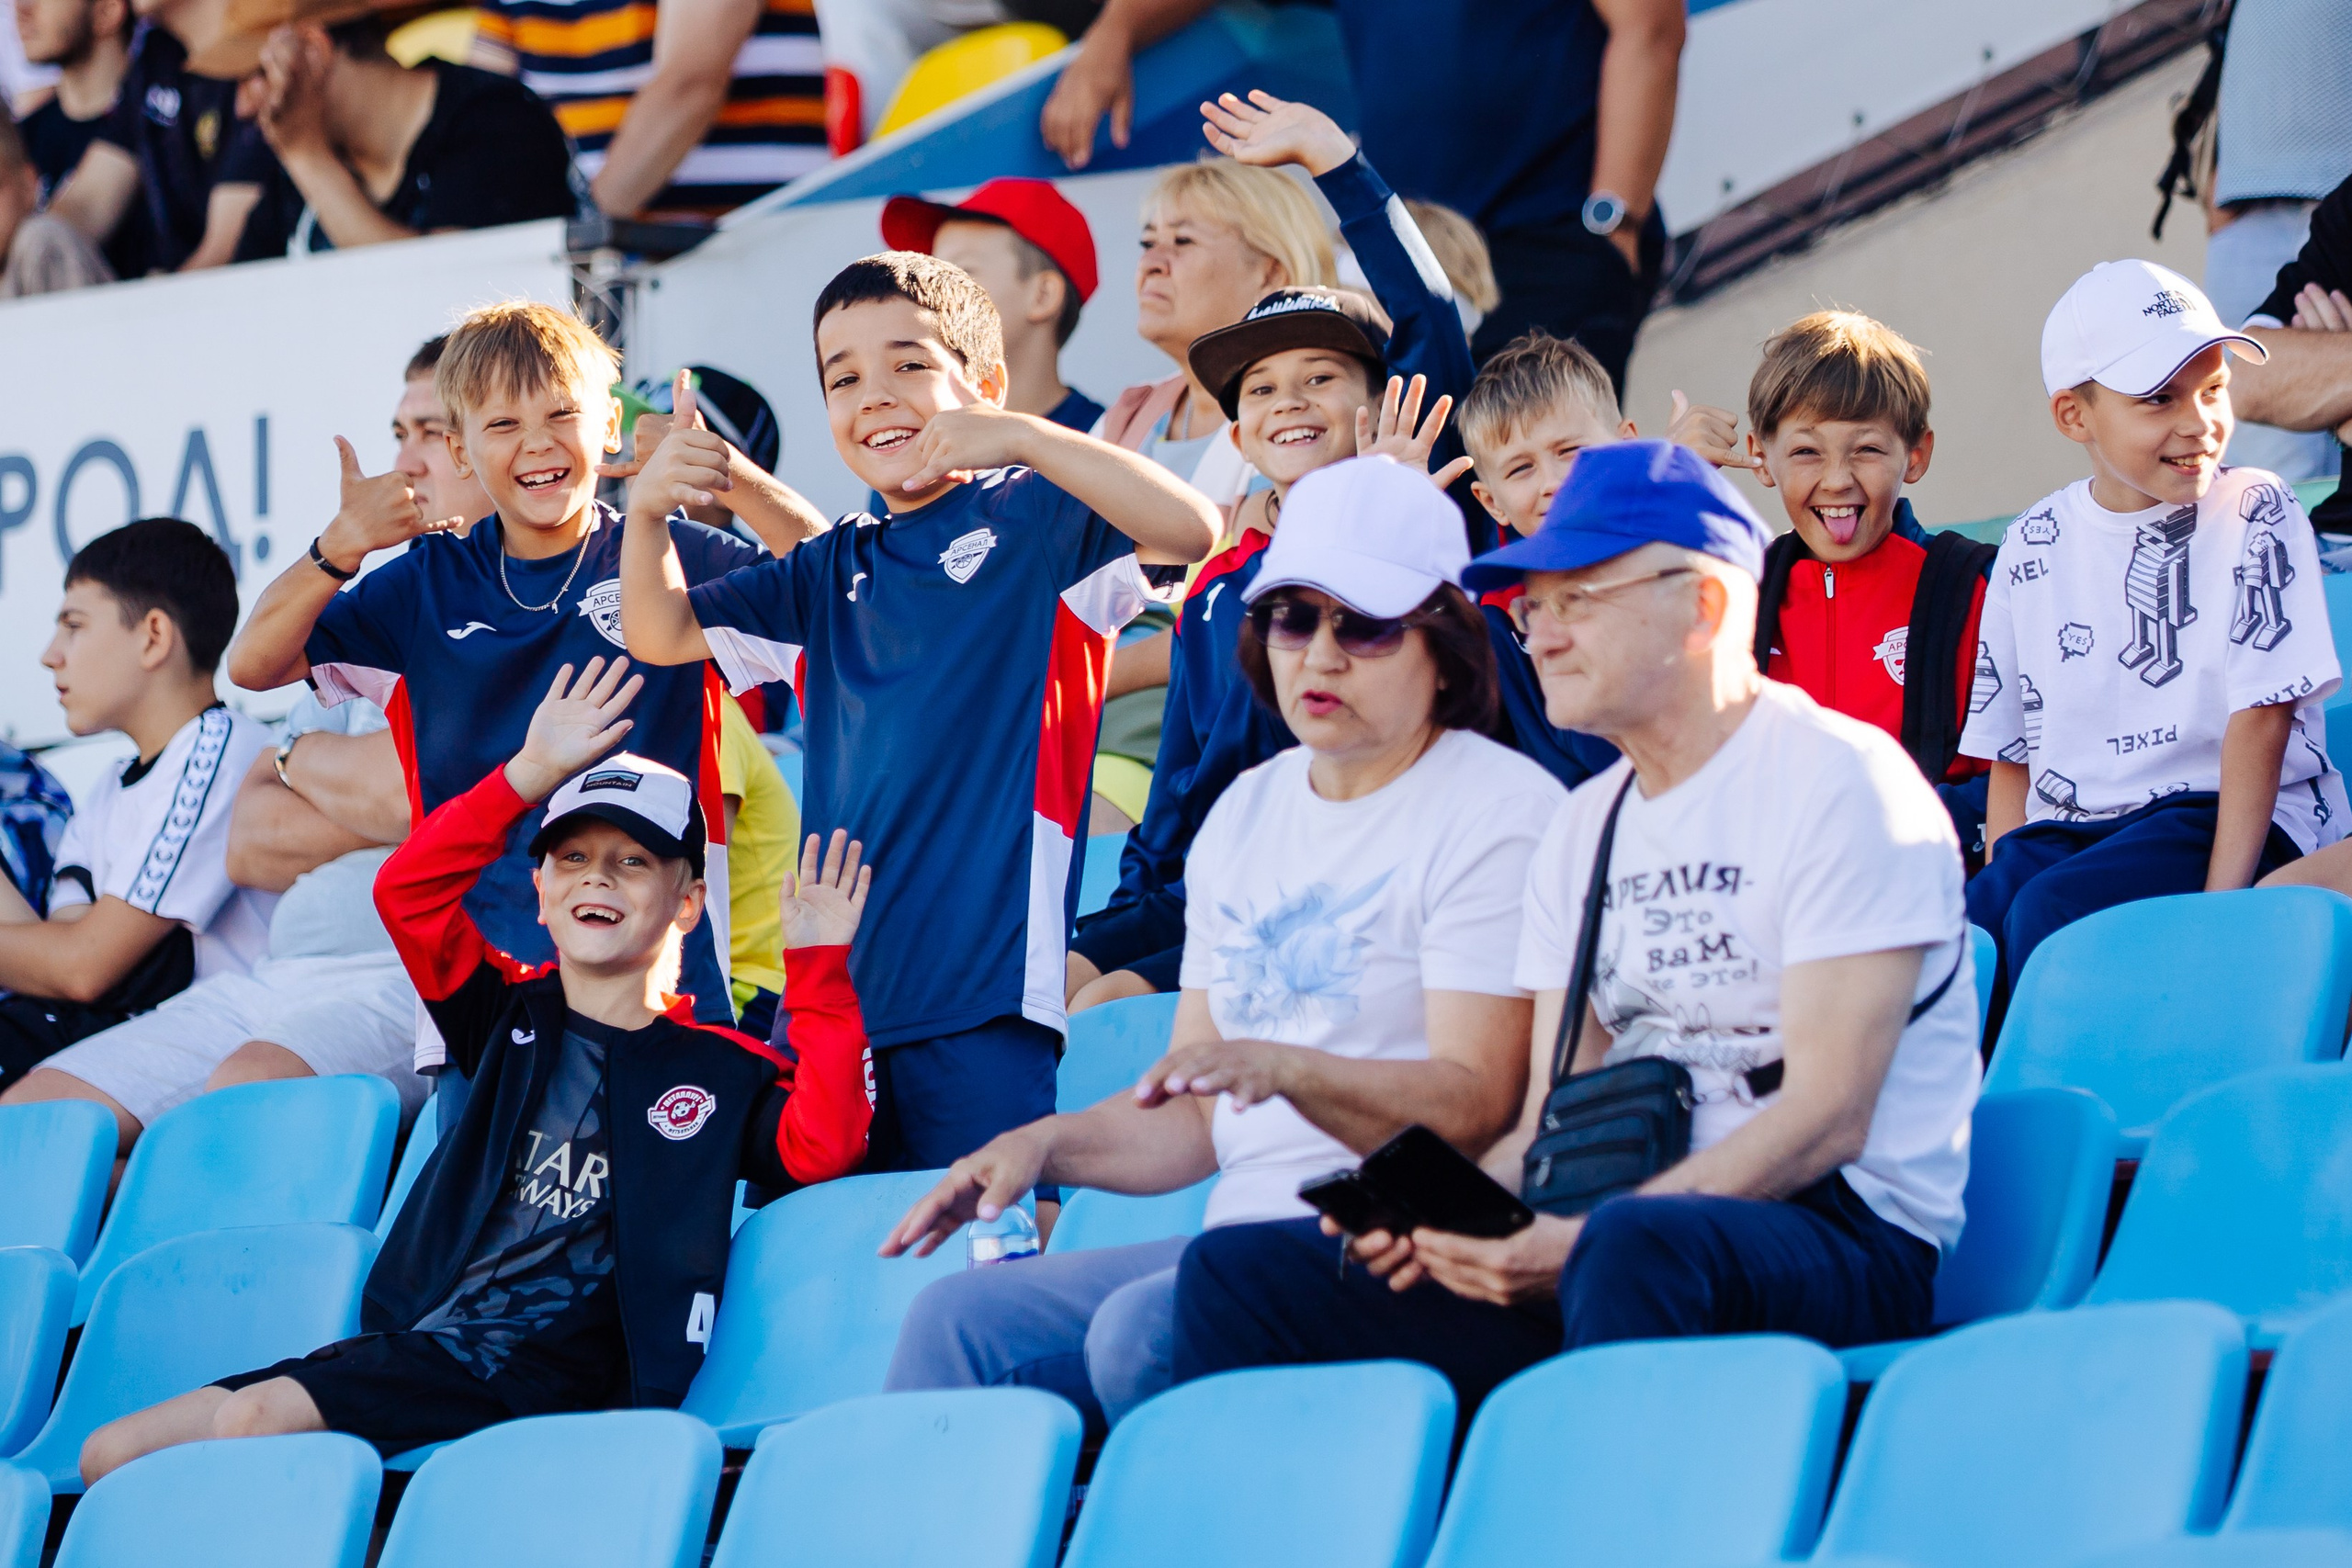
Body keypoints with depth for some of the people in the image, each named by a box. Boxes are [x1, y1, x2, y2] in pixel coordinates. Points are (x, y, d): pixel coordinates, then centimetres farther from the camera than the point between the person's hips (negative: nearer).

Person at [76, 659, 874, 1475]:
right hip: (409, 1341, 6)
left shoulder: (718, 1070, 6)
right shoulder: (510, 1018, 18)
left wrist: (818, 973, -10)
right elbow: (408, 890, 8)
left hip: (540, 1370, -6)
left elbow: (820, 1147, -10)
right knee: (112, 1455, -9)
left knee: (258, 1418, -28)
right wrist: (532, 774, 1)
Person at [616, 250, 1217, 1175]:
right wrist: (646, 512, 0)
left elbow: (1191, 529, -15)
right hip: (831, 987, 6)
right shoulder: (829, 577, 21)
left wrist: (1020, 437, -21)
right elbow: (660, 634, 19)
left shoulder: (1030, 521, 1)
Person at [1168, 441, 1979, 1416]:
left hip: (1842, 1240, -7)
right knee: (1239, 1273, -7)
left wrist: (1586, 1238, -23)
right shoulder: (1582, 831, 21)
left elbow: (1826, 1115, -14)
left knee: (1634, 1248, -42)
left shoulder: (1840, 782, -5)